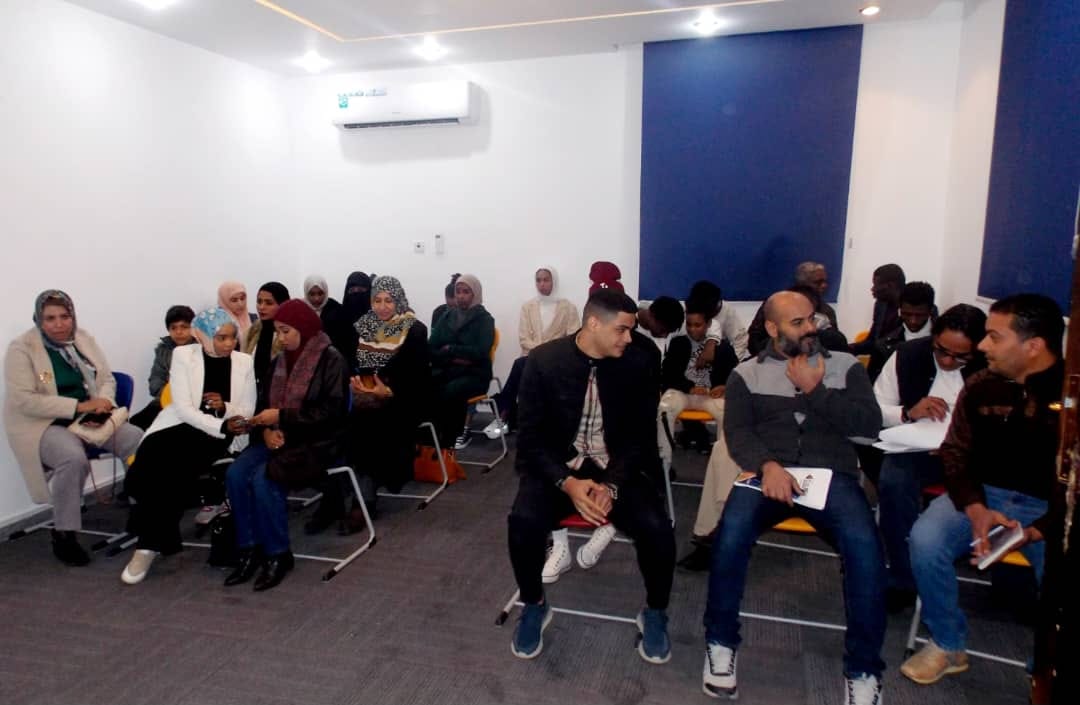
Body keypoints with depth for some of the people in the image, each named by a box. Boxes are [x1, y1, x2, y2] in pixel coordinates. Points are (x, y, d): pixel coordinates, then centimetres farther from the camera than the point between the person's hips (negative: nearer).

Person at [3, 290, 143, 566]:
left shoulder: (84, 338, 7)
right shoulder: (21, 348, -9)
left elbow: (107, 379, 9)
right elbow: (24, 401, -16)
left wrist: (103, 404, -14)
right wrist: (79, 406, -23)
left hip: (90, 419, 5)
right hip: (45, 425, -5)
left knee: (140, 441, -20)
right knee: (74, 459, -36)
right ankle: (63, 534, -16)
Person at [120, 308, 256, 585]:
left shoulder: (244, 361, 6)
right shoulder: (183, 355, 2)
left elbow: (247, 411, 7)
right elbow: (183, 407, -8)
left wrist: (225, 408, -16)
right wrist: (221, 425, -22)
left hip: (219, 434, -1)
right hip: (181, 425, 1)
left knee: (174, 466, -28)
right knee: (151, 465, -28)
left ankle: (151, 543, -12)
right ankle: (157, 538, -6)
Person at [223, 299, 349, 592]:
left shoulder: (331, 360, -10)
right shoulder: (281, 360, 12)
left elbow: (331, 412, -16)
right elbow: (264, 401, 13)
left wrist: (282, 417, -18)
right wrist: (266, 430, -8)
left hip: (319, 441, -7)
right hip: (279, 438, 7)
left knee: (264, 478, -27)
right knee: (235, 474, -17)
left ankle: (278, 554, -8)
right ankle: (250, 549, -5)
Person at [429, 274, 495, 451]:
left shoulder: (484, 319, 0)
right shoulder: (446, 317, 13)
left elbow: (480, 352, -13)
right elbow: (431, 350, 5)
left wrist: (450, 349, -7)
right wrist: (454, 358, -12)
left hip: (475, 374, -3)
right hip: (446, 370, 4)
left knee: (452, 390, -35)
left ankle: (453, 435, -12)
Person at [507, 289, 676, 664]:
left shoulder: (637, 363, -6)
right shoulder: (544, 360, -11)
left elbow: (641, 436, -4)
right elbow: (530, 436, -9)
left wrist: (612, 485, -21)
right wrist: (567, 483, -25)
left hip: (617, 467, 1)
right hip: (557, 466, -1)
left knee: (657, 530, -24)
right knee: (523, 521, -28)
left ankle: (654, 613, 7)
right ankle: (534, 605, 3)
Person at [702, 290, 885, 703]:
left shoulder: (846, 366, 15)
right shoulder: (747, 374, 12)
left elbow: (869, 424, 3)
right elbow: (737, 433, 0)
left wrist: (814, 391, -5)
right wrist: (769, 466, -20)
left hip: (832, 476, 1)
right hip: (768, 472, 0)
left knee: (864, 546, -29)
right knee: (731, 533, -30)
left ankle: (863, 669, -7)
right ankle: (721, 642, -6)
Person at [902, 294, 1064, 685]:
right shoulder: (981, 385, 0)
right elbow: (956, 453, 3)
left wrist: (1037, 531, -23)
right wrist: (976, 510, -15)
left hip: (1051, 508, -2)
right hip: (986, 495, 2)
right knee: (925, 540, -24)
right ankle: (947, 646, 0)